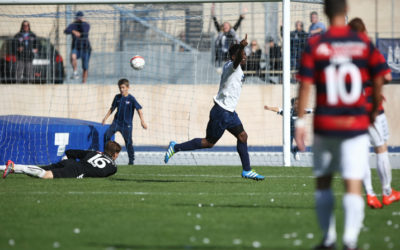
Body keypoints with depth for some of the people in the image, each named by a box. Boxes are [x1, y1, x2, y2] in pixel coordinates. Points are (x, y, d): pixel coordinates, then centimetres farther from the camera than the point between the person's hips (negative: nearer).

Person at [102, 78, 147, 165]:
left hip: (127, 124, -3)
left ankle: (131, 160, 15)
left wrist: (142, 121, -17)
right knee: (107, 135, -16)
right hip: (116, 122, 3)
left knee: (128, 142, 1)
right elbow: (112, 108, 17)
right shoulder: (117, 97, 4)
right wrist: (105, 118, 14)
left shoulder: (131, 99, -9)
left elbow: (139, 109, -9)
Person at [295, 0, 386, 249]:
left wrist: (300, 121, -3)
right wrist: (375, 110, 20)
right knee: (353, 186, -4)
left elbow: (306, 85, -8)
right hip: (356, 125, 0)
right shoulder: (364, 43, -2)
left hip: (325, 125, 1)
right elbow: (378, 80, 4)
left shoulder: (315, 45, -4)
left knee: (323, 183, 17)